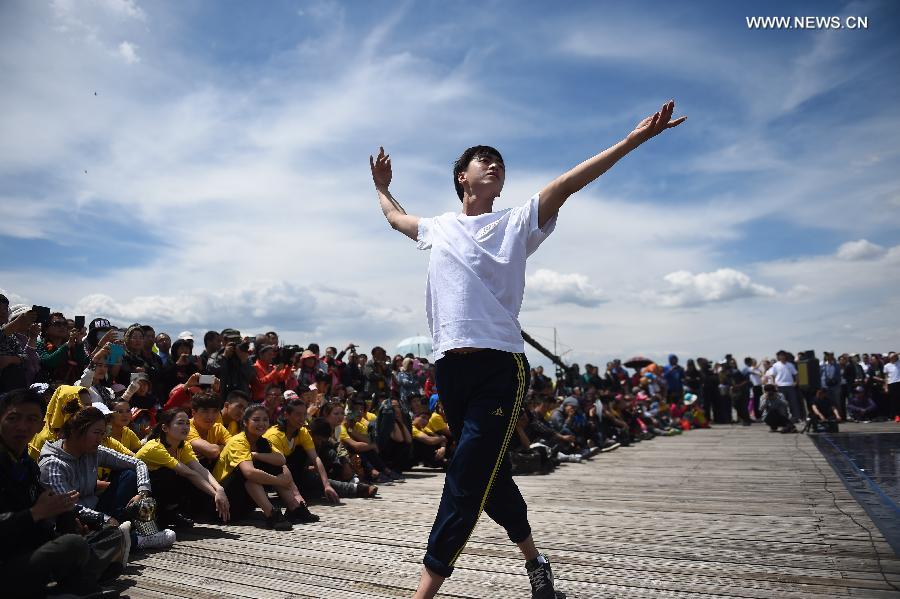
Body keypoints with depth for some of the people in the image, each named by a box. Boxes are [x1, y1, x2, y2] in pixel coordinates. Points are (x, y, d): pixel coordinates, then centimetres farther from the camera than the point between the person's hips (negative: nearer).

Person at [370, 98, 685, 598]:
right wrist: (381, 185, 48)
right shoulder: (438, 227, 19)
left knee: (467, 480, -9)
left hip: (501, 368, -4)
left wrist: (632, 141, -9)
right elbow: (395, 216, 39)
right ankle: (533, 559, 33)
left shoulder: (516, 223, 9)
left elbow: (567, 184, -2)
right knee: (490, 476, 12)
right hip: (450, 367, 4)